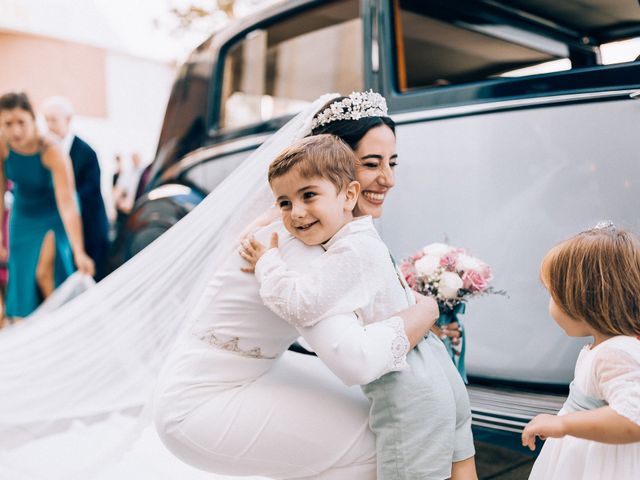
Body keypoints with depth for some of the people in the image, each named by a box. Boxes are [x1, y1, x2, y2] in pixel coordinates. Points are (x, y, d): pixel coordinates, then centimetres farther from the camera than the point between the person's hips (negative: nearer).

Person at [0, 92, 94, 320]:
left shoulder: (53, 153, -31)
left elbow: (67, 204, -38)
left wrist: (79, 252, -45)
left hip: (53, 217, -4)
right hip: (23, 218, 4)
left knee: (44, 273, -13)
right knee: (21, 275, 6)